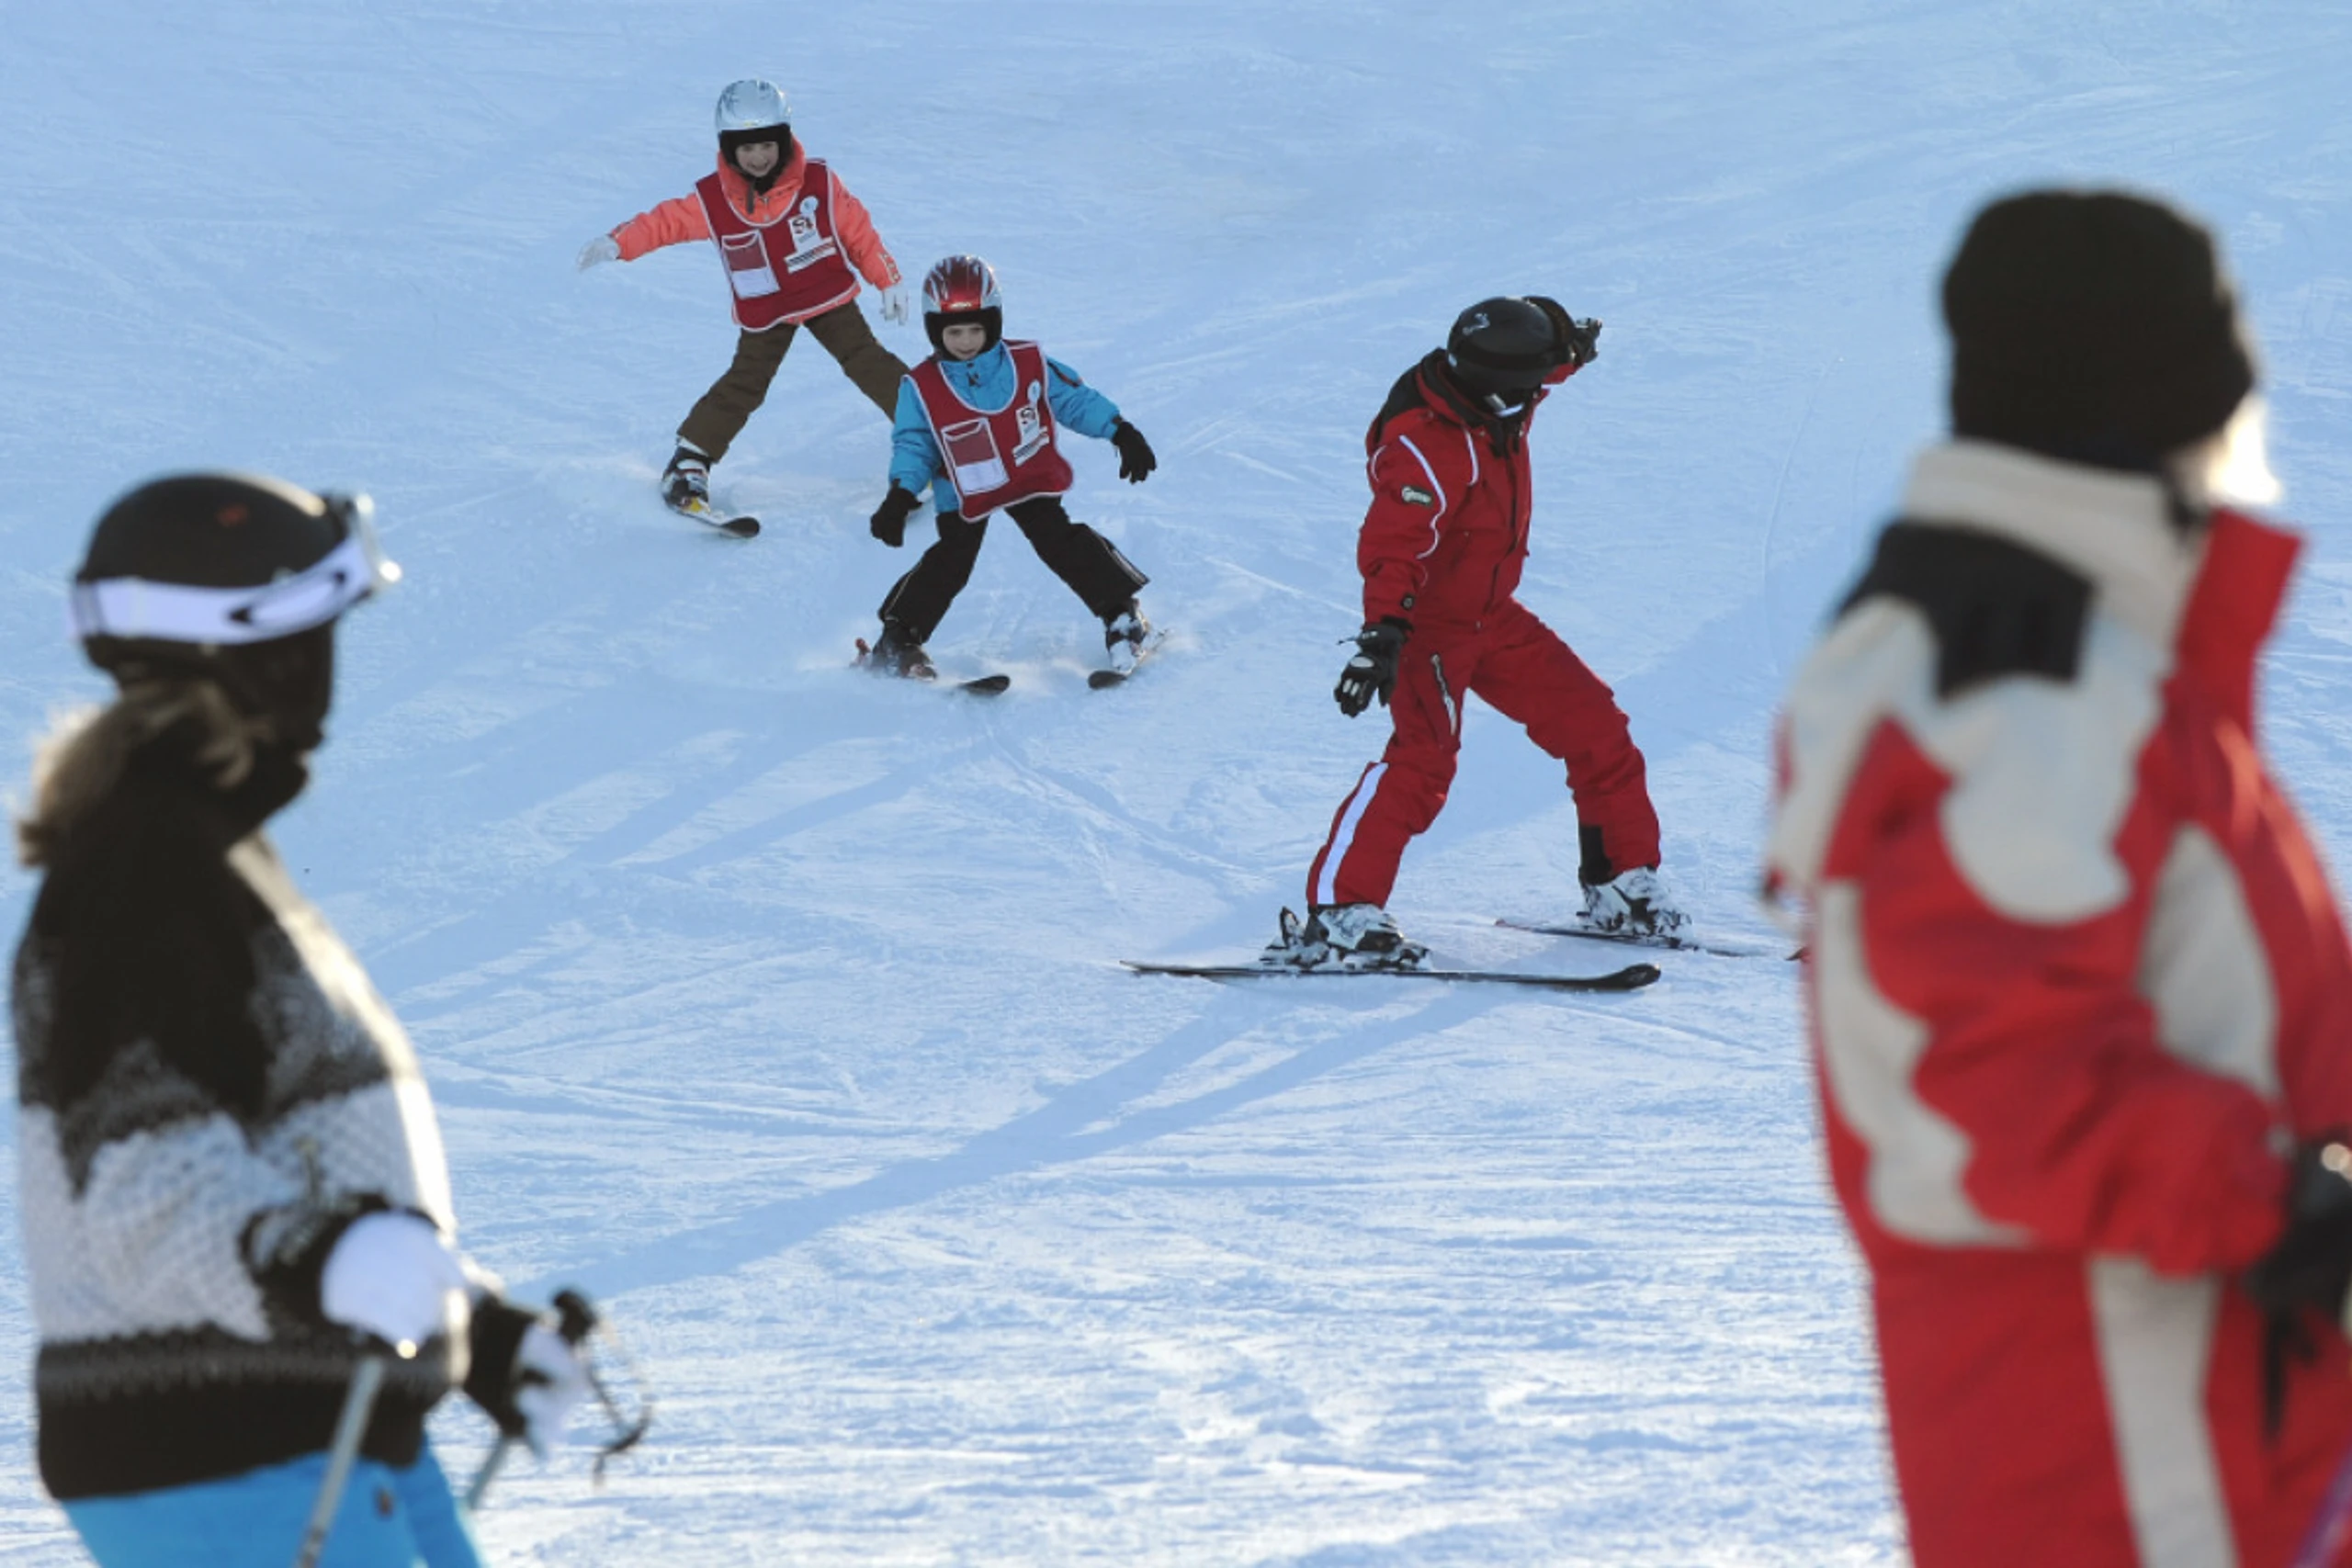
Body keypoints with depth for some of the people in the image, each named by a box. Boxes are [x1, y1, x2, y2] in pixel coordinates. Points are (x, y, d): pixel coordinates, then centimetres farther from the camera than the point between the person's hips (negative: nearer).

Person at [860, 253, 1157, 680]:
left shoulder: (1029, 364, -11)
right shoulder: (921, 389, -13)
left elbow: (1075, 400, -2)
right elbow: (913, 445, -7)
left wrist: (1122, 434, -5)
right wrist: (900, 496, -22)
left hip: (1032, 482, 1)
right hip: (964, 497, -1)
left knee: (1062, 544, -8)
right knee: (948, 564, -8)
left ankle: (1121, 613, 5)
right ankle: (897, 642, 2)